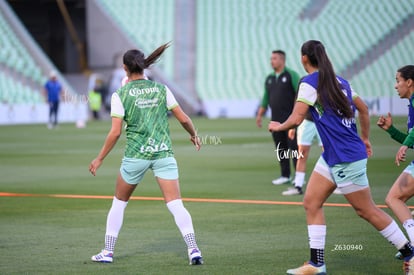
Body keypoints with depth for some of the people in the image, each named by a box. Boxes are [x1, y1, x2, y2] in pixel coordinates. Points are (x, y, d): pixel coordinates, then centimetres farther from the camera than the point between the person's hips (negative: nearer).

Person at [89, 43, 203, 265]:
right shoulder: (161, 89, 4)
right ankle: (193, 249, -17)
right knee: (176, 204, -3)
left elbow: (115, 132, -8)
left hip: (136, 155, -1)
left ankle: (107, 252, 20)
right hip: (163, 153, 1)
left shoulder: (120, 95, -3)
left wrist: (99, 159, 1)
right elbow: (183, 118, 6)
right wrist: (194, 135, 26)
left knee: (119, 202, 17)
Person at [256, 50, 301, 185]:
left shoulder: (291, 75, -3)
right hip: (276, 120, 6)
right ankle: (285, 176, 12)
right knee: (280, 148, 6)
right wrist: (260, 115, 14)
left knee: (294, 147, -8)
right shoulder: (269, 78, 15)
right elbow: (265, 99, 20)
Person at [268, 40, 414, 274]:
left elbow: (296, 119, -18)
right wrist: (365, 138, 29)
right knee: (312, 203, 8)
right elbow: (363, 108, 18)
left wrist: (279, 126, 2)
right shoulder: (339, 81, 10)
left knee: (367, 210, 0)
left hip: (346, 158, -9)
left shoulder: (309, 83, -14)